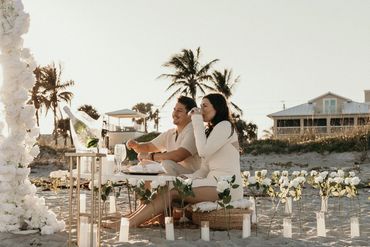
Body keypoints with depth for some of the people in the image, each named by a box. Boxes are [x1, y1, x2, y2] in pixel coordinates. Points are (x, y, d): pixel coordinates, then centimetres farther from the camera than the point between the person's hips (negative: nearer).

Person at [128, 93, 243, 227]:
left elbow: (203, 151, -17)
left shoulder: (225, 126, -3)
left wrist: (197, 121, -8)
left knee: (172, 191, -20)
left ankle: (130, 223, -24)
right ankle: (132, 219, -16)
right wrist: (187, 179, -1)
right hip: (216, 183, 9)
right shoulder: (211, 130, 25)